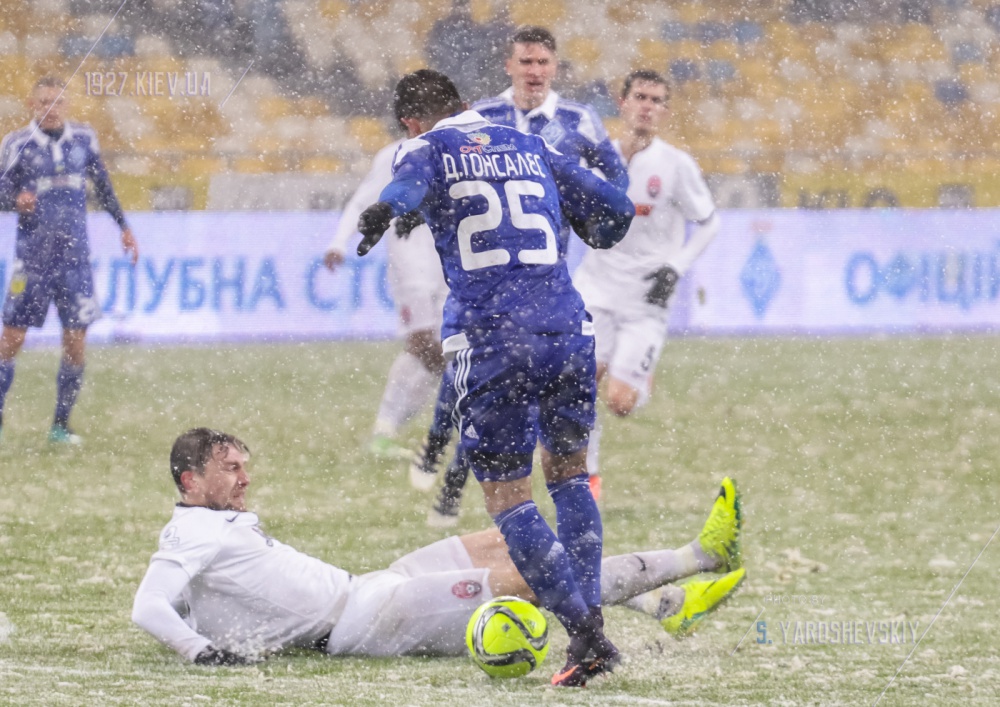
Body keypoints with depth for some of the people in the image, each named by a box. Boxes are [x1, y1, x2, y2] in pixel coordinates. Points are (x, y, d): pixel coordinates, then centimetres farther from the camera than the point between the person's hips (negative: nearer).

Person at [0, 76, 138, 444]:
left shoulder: (83, 138, 5)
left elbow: (102, 184, 18)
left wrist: (123, 225, 21)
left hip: (75, 254, 3)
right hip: (33, 255, -3)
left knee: (75, 341, 0)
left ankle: (60, 425, 12)